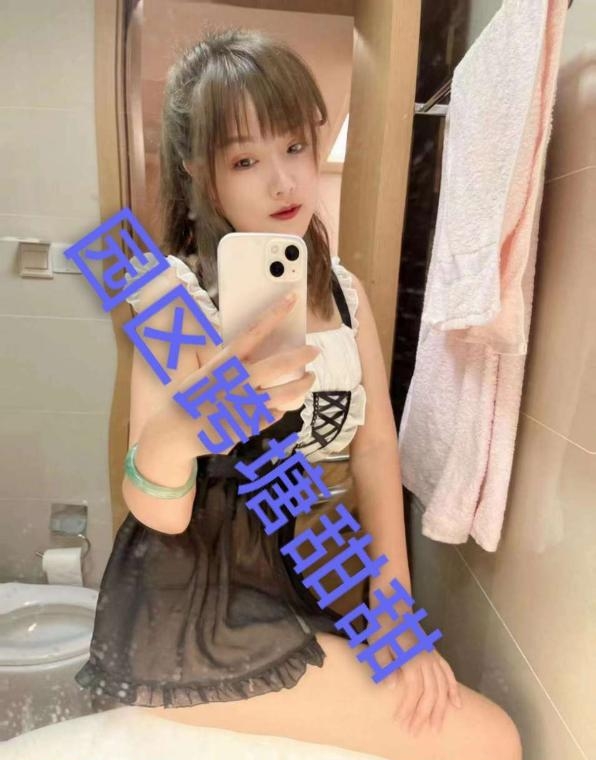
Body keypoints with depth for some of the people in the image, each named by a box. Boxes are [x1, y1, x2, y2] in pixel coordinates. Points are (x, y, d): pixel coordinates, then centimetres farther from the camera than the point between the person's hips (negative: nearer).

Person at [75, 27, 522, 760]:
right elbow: (158, 514, -19)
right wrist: (178, 426, -42)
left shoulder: (344, 290, 2)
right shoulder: (174, 293, -15)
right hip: (185, 606, -5)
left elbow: (375, 450, 1)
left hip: (274, 579, 6)